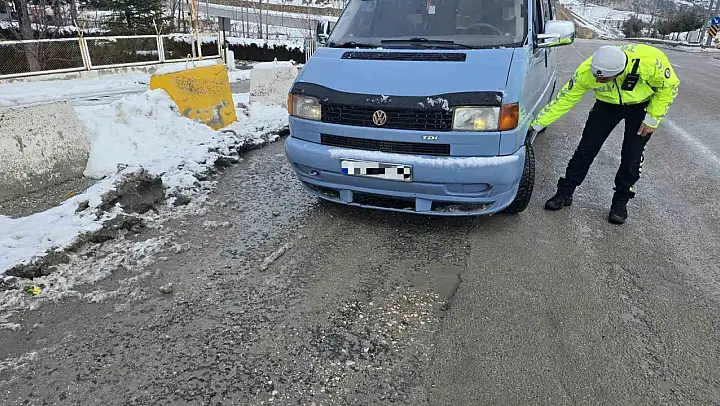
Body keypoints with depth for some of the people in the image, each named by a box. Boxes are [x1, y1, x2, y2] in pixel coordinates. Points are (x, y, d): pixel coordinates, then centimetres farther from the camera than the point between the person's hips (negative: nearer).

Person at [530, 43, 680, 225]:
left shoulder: (650, 60, -36)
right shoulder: (586, 71, -32)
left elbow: (669, 86, -17)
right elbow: (565, 98, -20)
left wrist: (652, 119, -17)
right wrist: (537, 124, -22)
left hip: (642, 105, -1)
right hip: (608, 104, 1)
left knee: (632, 157, -4)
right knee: (586, 148, -4)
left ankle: (620, 201, 13)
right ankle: (564, 193, 8)